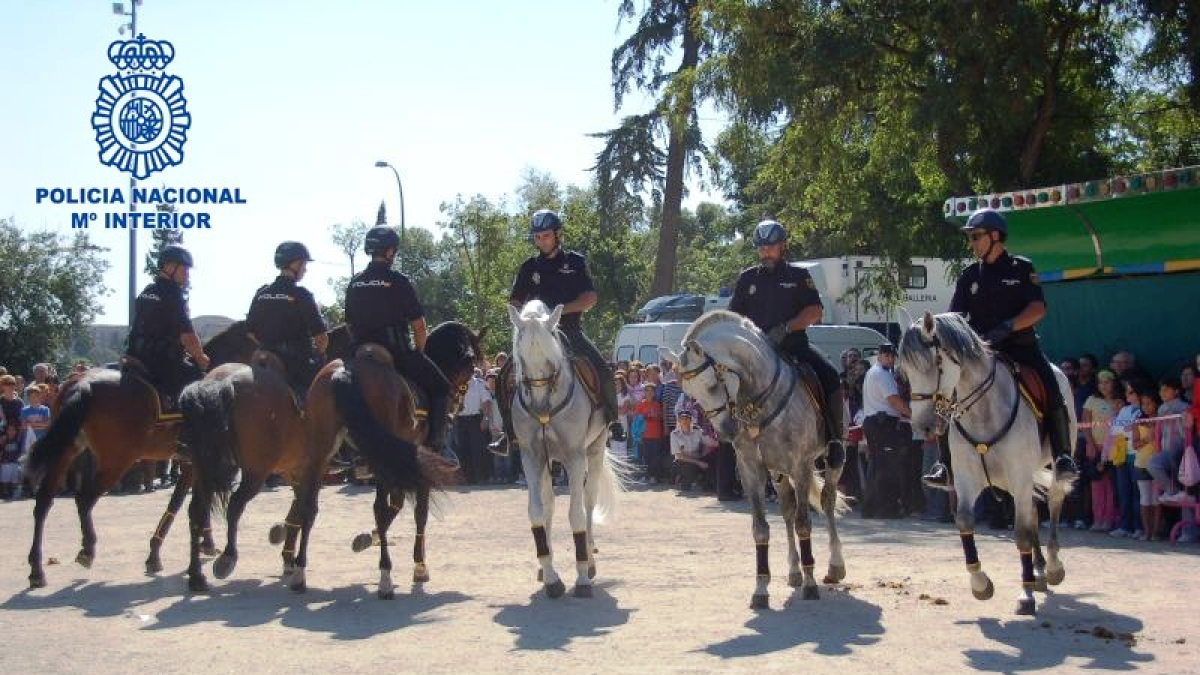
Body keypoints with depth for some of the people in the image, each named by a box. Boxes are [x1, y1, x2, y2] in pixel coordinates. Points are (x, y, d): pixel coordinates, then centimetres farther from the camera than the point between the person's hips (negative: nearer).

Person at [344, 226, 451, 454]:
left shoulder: (354, 283, 11)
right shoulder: (398, 281, -7)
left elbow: (349, 324, 16)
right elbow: (418, 325, -6)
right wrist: (419, 353, 8)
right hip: (397, 350, -6)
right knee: (440, 387, 5)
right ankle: (434, 443, -9)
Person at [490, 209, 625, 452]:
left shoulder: (575, 262, 4)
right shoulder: (529, 267, 10)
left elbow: (590, 298, -3)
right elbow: (514, 302, 13)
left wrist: (561, 309, -16)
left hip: (570, 330, -2)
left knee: (603, 370, -20)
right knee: (506, 376, -13)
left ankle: (612, 421, -1)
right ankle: (510, 430, 0)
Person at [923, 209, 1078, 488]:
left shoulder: (1021, 268, 3)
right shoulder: (969, 276, 11)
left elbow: (1038, 308, -7)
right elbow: (954, 317, 9)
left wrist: (1009, 326, -23)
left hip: (1020, 347, -3)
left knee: (1051, 390, -26)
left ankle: (1063, 457, -17)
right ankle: (946, 463, -10)